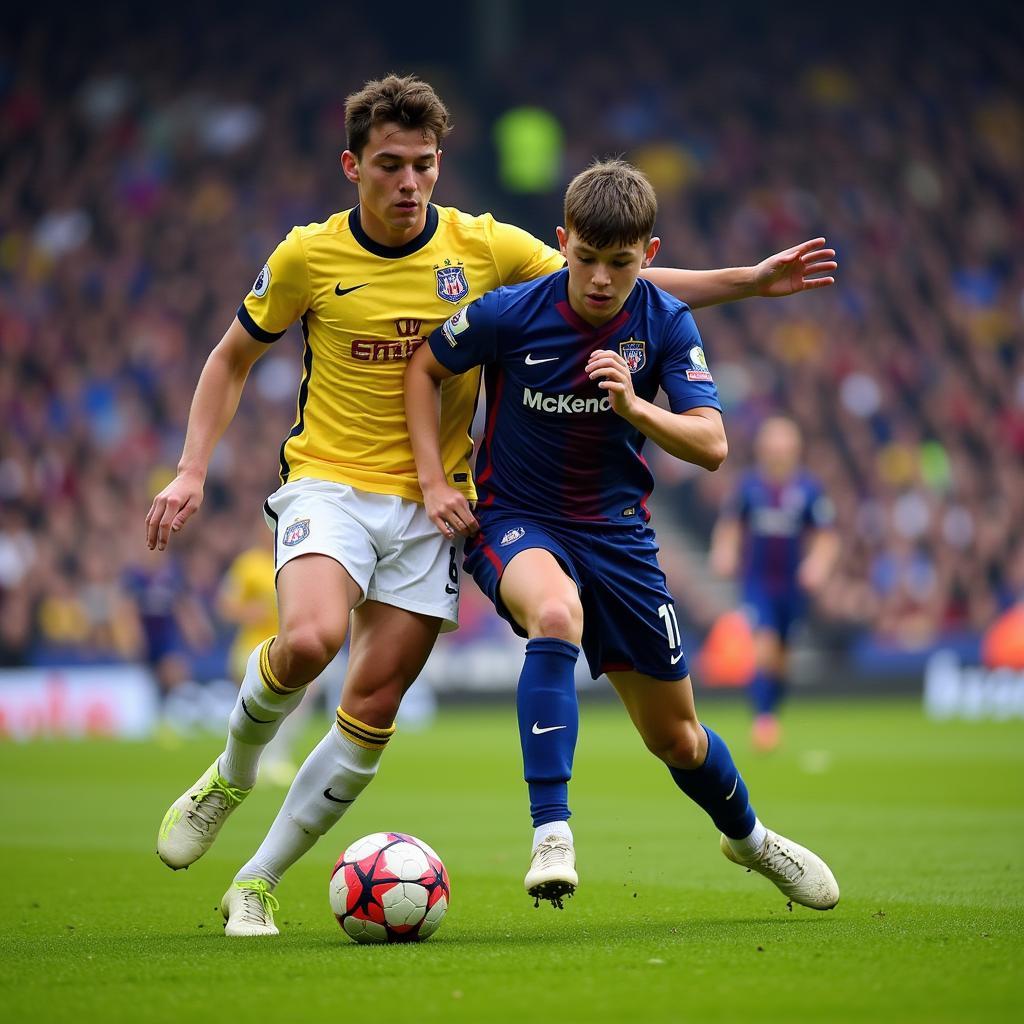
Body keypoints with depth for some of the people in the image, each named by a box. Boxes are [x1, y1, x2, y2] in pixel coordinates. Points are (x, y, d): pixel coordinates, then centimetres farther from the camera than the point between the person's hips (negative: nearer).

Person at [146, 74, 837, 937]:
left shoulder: (486, 247, -2)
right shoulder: (308, 258, -4)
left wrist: (751, 280, 1)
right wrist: (192, 471, 0)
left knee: (373, 711, -4)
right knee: (309, 640, -30)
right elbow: (233, 359, 11)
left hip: (430, 504, 2)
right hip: (329, 484, -2)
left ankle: (256, 884, 10)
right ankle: (231, 776, 0)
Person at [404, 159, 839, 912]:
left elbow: (712, 446, -14)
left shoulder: (666, 324, -10)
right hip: (515, 522, -3)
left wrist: (635, 407, -31)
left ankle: (748, 836, 44)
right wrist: (433, 480, -7)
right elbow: (424, 369, 1)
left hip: (617, 532, 3)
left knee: (675, 738, 10)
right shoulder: (510, 314, -16)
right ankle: (552, 837, -40)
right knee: (557, 612, -40)